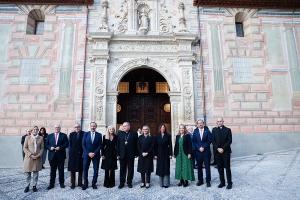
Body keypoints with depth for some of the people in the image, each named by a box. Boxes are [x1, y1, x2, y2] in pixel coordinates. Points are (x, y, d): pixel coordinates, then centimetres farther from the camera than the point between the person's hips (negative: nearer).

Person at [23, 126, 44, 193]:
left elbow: (42, 148, 5)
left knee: (36, 173, 6)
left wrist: (38, 155, -9)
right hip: (28, 157, -1)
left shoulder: (41, 138, 4)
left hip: (37, 158, 1)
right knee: (28, 173, 4)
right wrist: (31, 155, -11)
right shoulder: (27, 137, 2)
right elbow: (24, 148, 0)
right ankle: (27, 186, 19)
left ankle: (34, 186, 17)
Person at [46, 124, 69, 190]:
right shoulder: (50, 136, 11)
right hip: (52, 155, 2)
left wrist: (60, 147, -17)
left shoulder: (64, 135, 3)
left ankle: (61, 183, 20)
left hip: (61, 155, -1)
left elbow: (66, 144, -4)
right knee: (52, 170, 7)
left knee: (61, 170, 8)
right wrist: (50, 147, -12)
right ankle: (51, 184, 17)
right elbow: (47, 145, 7)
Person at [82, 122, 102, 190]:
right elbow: (83, 145, 0)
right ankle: (85, 184, 16)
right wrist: (88, 153, -10)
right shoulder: (86, 134, 4)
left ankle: (94, 183, 17)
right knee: (85, 169, 2)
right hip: (87, 154, 0)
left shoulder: (99, 135, 2)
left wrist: (94, 153, -11)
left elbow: (100, 145, -1)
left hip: (96, 155, 0)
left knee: (96, 170, 3)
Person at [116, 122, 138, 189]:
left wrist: (136, 154, -6)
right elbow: (117, 144, 3)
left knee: (130, 169, 9)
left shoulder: (134, 134, -2)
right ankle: (121, 183, 20)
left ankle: (129, 182, 23)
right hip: (122, 155, 2)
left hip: (131, 155, -1)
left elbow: (136, 145, -3)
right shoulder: (120, 134, 4)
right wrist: (118, 153, -2)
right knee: (122, 169, 9)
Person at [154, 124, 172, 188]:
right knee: (160, 168, 5)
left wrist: (170, 154, -7)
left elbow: (170, 145, -2)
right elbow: (155, 146, 3)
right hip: (159, 154, 1)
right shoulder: (157, 136, 3)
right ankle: (161, 183, 15)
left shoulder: (168, 136, 0)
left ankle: (166, 183, 9)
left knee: (166, 168, 1)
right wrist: (155, 154, -2)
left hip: (166, 154, -1)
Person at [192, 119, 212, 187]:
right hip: (198, 152, 2)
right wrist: (199, 148, -9)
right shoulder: (195, 132, 5)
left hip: (206, 152, -1)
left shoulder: (207, 131, 1)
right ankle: (200, 180, 22)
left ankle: (208, 181, 14)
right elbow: (194, 142, 2)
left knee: (207, 167, 3)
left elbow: (209, 141, -4)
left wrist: (203, 147, -11)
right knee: (199, 167, 9)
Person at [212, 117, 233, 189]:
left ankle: (229, 183, 13)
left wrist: (223, 148, -12)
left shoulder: (228, 130, 2)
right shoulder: (214, 130, 8)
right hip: (217, 152, 2)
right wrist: (218, 148, -9)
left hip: (226, 151, -2)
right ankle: (222, 182, 19)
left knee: (227, 167, 2)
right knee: (220, 168, 8)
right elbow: (213, 141, 4)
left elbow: (229, 141, -4)